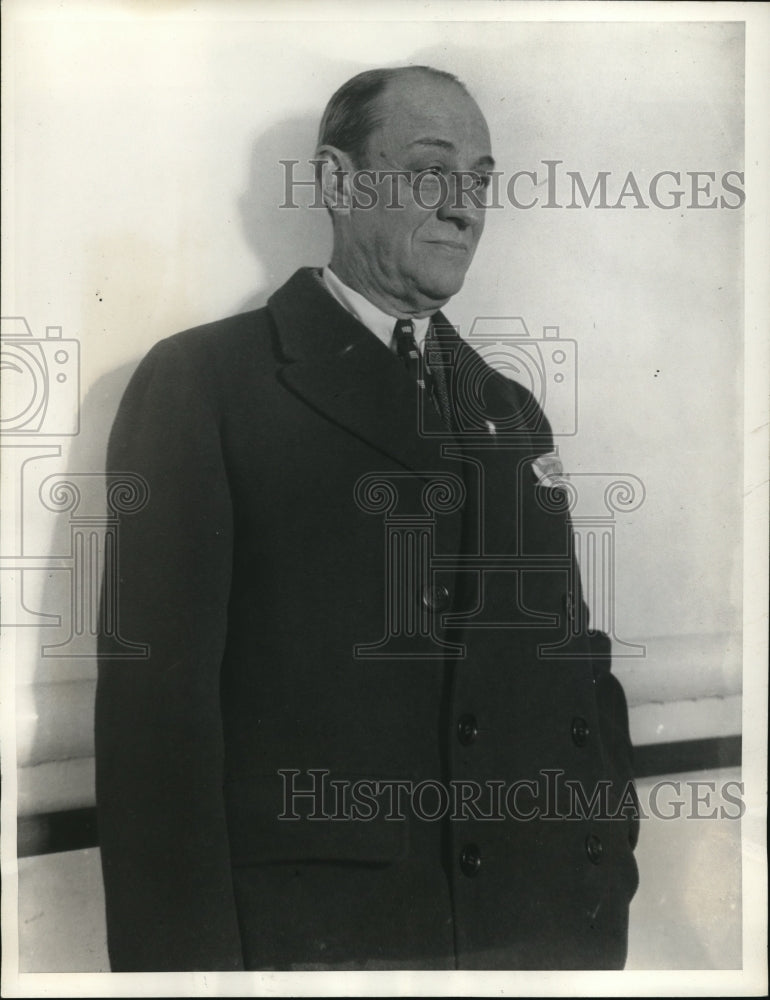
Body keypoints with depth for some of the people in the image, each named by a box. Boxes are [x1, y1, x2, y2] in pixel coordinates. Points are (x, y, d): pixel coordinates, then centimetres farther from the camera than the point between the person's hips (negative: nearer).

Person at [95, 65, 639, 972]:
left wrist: (608, 895, 3)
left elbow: (574, 668, 9)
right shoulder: (200, 380, -5)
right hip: (311, 932, -4)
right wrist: (185, 952, -13)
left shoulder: (511, 412, 12)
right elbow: (158, 699, -11)